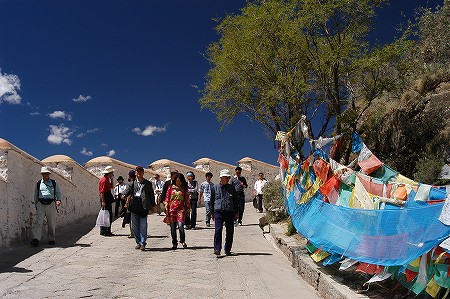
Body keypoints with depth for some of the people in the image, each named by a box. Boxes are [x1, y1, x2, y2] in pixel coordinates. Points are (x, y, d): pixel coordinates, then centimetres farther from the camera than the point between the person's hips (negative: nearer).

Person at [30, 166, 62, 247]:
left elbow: (58, 193, 11)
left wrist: (58, 200, -8)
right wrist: (36, 205, 16)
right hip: (41, 204, 0)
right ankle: (36, 239, -20)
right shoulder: (38, 183, 13)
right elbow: (36, 195, 18)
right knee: (38, 222, -13)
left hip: (51, 205, 0)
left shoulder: (54, 183, 11)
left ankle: (51, 239, 15)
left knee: (51, 223, 3)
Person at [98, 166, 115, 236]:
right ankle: (103, 231, -1)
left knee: (110, 215, 13)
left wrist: (111, 179, 12)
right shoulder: (104, 180, -16)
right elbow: (102, 192, -20)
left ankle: (108, 231, 20)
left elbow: (111, 187, 24)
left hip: (108, 199, 10)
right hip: (105, 199, -10)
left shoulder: (107, 179, 14)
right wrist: (103, 201, -23)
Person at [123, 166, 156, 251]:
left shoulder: (148, 183, 11)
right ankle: (138, 242, 18)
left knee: (143, 225, -6)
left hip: (144, 205, -2)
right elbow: (127, 190, -2)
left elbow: (151, 195, 11)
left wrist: (153, 205, 6)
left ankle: (143, 243, -2)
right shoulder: (132, 183, 13)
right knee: (134, 225, 5)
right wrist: (124, 195, -24)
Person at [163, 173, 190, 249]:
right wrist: (166, 209, 3)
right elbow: (167, 198, 8)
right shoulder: (171, 187, 6)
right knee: (173, 227, 4)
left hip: (181, 209, -1)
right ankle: (174, 243, 18)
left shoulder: (184, 189, 6)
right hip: (172, 209, 1)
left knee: (180, 225, -16)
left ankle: (182, 240, 7)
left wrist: (188, 209, 8)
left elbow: (187, 200, 11)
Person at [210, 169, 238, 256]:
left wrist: (236, 212, 11)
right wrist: (212, 213, 10)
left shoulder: (232, 188, 9)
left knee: (230, 231, 4)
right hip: (218, 212, -2)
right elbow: (212, 201, 11)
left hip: (230, 212, 2)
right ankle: (217, 249, -5)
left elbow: (235, 201, 14)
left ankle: (227, 249, 16)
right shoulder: (215, 188, 5)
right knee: (218, 230, -11)